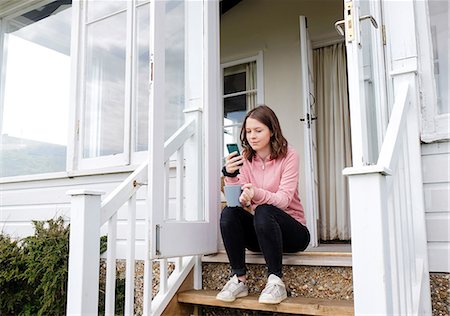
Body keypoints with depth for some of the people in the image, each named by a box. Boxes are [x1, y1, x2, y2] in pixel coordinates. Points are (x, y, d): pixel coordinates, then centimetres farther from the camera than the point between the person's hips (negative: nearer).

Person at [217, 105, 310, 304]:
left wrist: (257, 194, -41)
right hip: (259, 233, 4)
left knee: (263, 211, -34)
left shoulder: (288, 156, -9)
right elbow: (239, 201, -7)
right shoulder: (246, 159, 2)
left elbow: (284, 199, -22)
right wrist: (231, 176, -25)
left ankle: (276, 281, -26)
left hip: (291, 230, -4)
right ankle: (238, 279, -17)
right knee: (229, 212, -23)